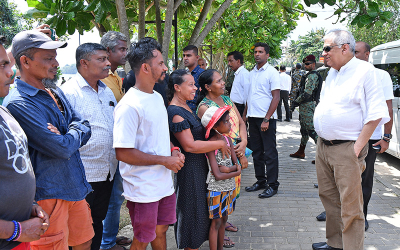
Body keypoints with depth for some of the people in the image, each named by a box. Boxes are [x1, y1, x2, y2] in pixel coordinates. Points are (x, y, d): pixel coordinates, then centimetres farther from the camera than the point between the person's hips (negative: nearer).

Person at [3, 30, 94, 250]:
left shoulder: (55, 92, 8)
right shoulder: (18, 104, -21)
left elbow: (85, 127, 6)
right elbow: (63, 149, -25)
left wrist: (63, 135, -15)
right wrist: (74, 134, -3)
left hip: (75, 187, 8)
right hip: (49, 194, -8)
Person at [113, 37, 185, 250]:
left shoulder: (157, 97, 9)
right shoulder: (129, 106, -21)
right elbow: (123, 153, -23)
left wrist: (173, 151, 0)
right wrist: (165, 160, -19)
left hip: (164, 183, 8)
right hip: (143, 190, -8)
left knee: (160, 230, 22)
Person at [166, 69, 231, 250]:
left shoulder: (185, 107, 9)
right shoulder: (175, 113, -22)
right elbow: (190, 146, -26)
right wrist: (220, 144, -18)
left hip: (199, 164, 10)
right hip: (189, 168, -10)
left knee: (199, 207, 20)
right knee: (192, 210, 4)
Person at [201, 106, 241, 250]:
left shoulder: (227, 140, 2)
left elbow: (237, 164, 1)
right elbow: (218, 175, -22)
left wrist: (228, 169, -18)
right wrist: (236, 172, -10)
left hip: (229, 188, 7)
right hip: (216, 189, -7)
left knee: (223, 220, 17)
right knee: (216, 223, 3)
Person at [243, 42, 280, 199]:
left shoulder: (272, 72, -6)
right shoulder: (252, 73, 14)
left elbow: (276, 97, -11)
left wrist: (266, 119, -17)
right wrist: (244, 115, 12)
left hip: (266, 118, -7)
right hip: (253, 118, 7)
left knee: (270, 153, -1)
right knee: (257, 152, 12)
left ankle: (272, 185, 7)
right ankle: (261, 181, 24)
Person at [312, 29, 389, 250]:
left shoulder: (364, 71, -10)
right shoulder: (332, 73, 14)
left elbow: (375, 113, -14)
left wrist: (357, 147, -17)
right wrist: (321, 141, 12)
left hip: (346, 149, -8)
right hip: (323, 146, 8)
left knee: (350, 205, -4)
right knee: (328, 196, 16)